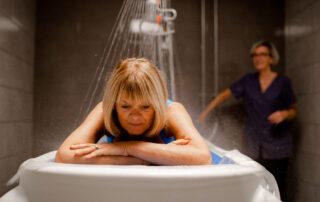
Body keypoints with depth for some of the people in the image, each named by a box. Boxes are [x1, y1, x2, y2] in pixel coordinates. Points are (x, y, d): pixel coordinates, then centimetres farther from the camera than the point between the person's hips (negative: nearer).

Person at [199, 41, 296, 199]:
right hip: (254, 146, 2)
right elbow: (224, 95, 11)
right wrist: (206, 112, 7)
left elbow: (293, 110, 8)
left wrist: (285, 113, -14)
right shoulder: (248, 81, 7)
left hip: (277, 145, -1)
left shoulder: (282, 82, 2)